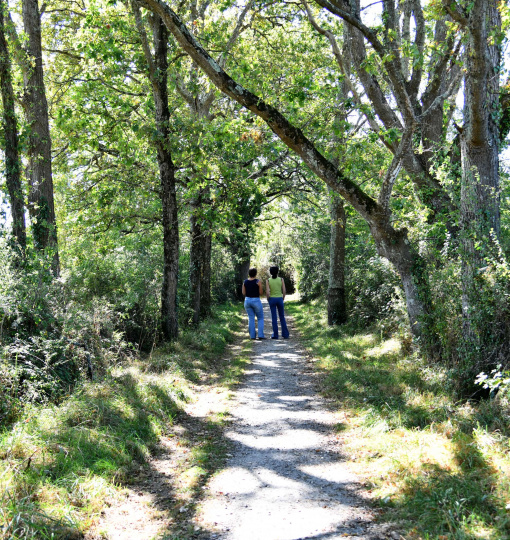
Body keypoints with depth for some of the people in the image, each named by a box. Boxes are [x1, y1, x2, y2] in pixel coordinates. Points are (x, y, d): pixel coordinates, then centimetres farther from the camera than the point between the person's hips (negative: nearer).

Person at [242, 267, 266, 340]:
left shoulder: (245, 282, 2)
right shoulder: (258, 281, -11)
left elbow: (243, 293, 2)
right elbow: (260, 293, -8)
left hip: (247, 301, 4)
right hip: (256, 301, -4)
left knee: (251, 319, 9)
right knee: (260, 318, 7)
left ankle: (252, 335, 4)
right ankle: (260, 335, -3)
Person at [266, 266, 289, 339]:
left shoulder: (268, 281, -6)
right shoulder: (281, 279, -4)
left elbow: (267, 292, -12)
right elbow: (284, 291, -4)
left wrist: (268, 300, 5)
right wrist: (283, 299, 10)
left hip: (272, 299, -1)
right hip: (279, 299, 1)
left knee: (274, 318, 5)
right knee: (282, 317, 12)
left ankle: (275, 335, 4)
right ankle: (285, 334, 9)